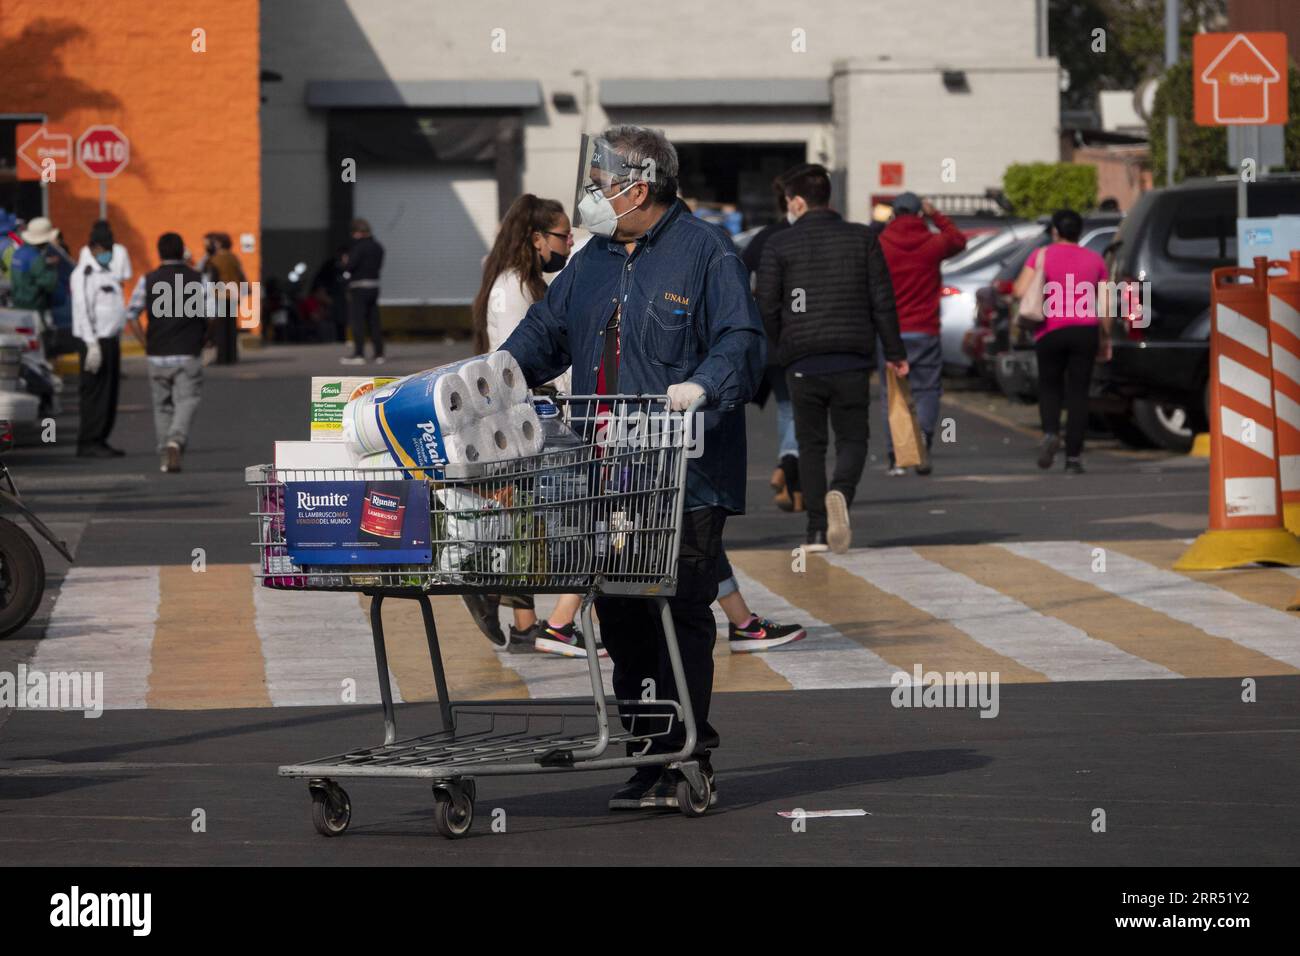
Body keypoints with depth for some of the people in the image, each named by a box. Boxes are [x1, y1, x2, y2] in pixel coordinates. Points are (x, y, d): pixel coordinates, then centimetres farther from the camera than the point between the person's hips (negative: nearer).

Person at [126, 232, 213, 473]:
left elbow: (132, 315, -3)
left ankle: (166, 455, 13)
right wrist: (204, 340, 9)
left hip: (158, 354, 2)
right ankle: (176, 442, -28)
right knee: (187, 402, -3)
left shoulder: (148, 281, 2)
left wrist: (146, 343, 4)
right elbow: (211, 316, -6)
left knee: (162, 407, 12)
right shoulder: (198, 280, 0)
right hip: (189, 354, -2)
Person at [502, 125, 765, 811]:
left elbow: (741, 342, -11)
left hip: (684, 477, -7)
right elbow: (545, 332, 23)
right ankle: (651, 746, 16)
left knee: (679, 614, -6)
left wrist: (699, 389, -29)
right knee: (619, 615, 7)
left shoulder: (706, 253, -4)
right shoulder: (595, 258, 18)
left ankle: (676, 761, -2)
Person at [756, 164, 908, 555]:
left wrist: (782, 348, 14)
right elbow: (882, 300, 2)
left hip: (803, 361, 0)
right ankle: (840, 493, -23)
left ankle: (817, 530, 4)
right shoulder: (862, 238, 4)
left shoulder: (779, 246, 0)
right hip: (852, 359, 0)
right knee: (852, 439, 8)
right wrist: (894, 352, 8)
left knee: (811, 444, 9)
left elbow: (767, 306, -3)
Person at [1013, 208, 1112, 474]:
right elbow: (1105, 307, 7)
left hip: (1051, 330, -1)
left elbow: (1020, 290, -10)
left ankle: (1050, 432, -11)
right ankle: (1073, 457, 0)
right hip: (1086, 331, 1)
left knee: (1049, 386, 16)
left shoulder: (1041, 256, 1)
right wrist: (1105, 339, 15)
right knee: (1078, 392, 5)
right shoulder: (1094, 260, 8)